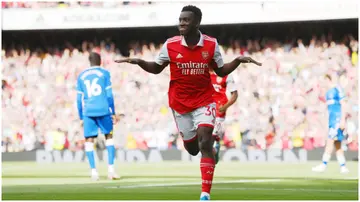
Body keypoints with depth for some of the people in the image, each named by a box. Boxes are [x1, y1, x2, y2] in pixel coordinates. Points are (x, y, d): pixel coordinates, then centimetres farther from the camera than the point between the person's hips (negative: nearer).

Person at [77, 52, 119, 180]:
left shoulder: (81, 76, 13)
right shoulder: (104, 73, 6)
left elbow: (79, 99, 11)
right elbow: (109, 95, 1)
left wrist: (81, 117, 15)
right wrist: (113, 113, 5)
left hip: (88, 112, 1)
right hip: (103, 110, -1)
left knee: (89, 140, 3)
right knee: (109, 137, 10)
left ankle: (93, 171, -7)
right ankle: (111, 168, -1)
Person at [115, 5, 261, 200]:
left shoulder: (211, 44, -8)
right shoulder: (171, 45, -9)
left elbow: (221, 71, 4)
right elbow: (156, 68, 5)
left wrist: (238, 61, -12)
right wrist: (139, 62, -13)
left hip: (204, 101, -1)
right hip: (180, 103, 1)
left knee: (205, 143, -17)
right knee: (192, 149, 7)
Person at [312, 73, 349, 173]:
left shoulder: (337, 89, -8)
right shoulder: (329, 92, 17)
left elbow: (343, 104, -11)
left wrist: (342, 120, -15)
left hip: (337, 119, -9)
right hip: (332, 120, 9)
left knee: (330, 141, -12)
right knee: (337, 144, 6)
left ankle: (324, 164, -14)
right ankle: (343, 167, 8)